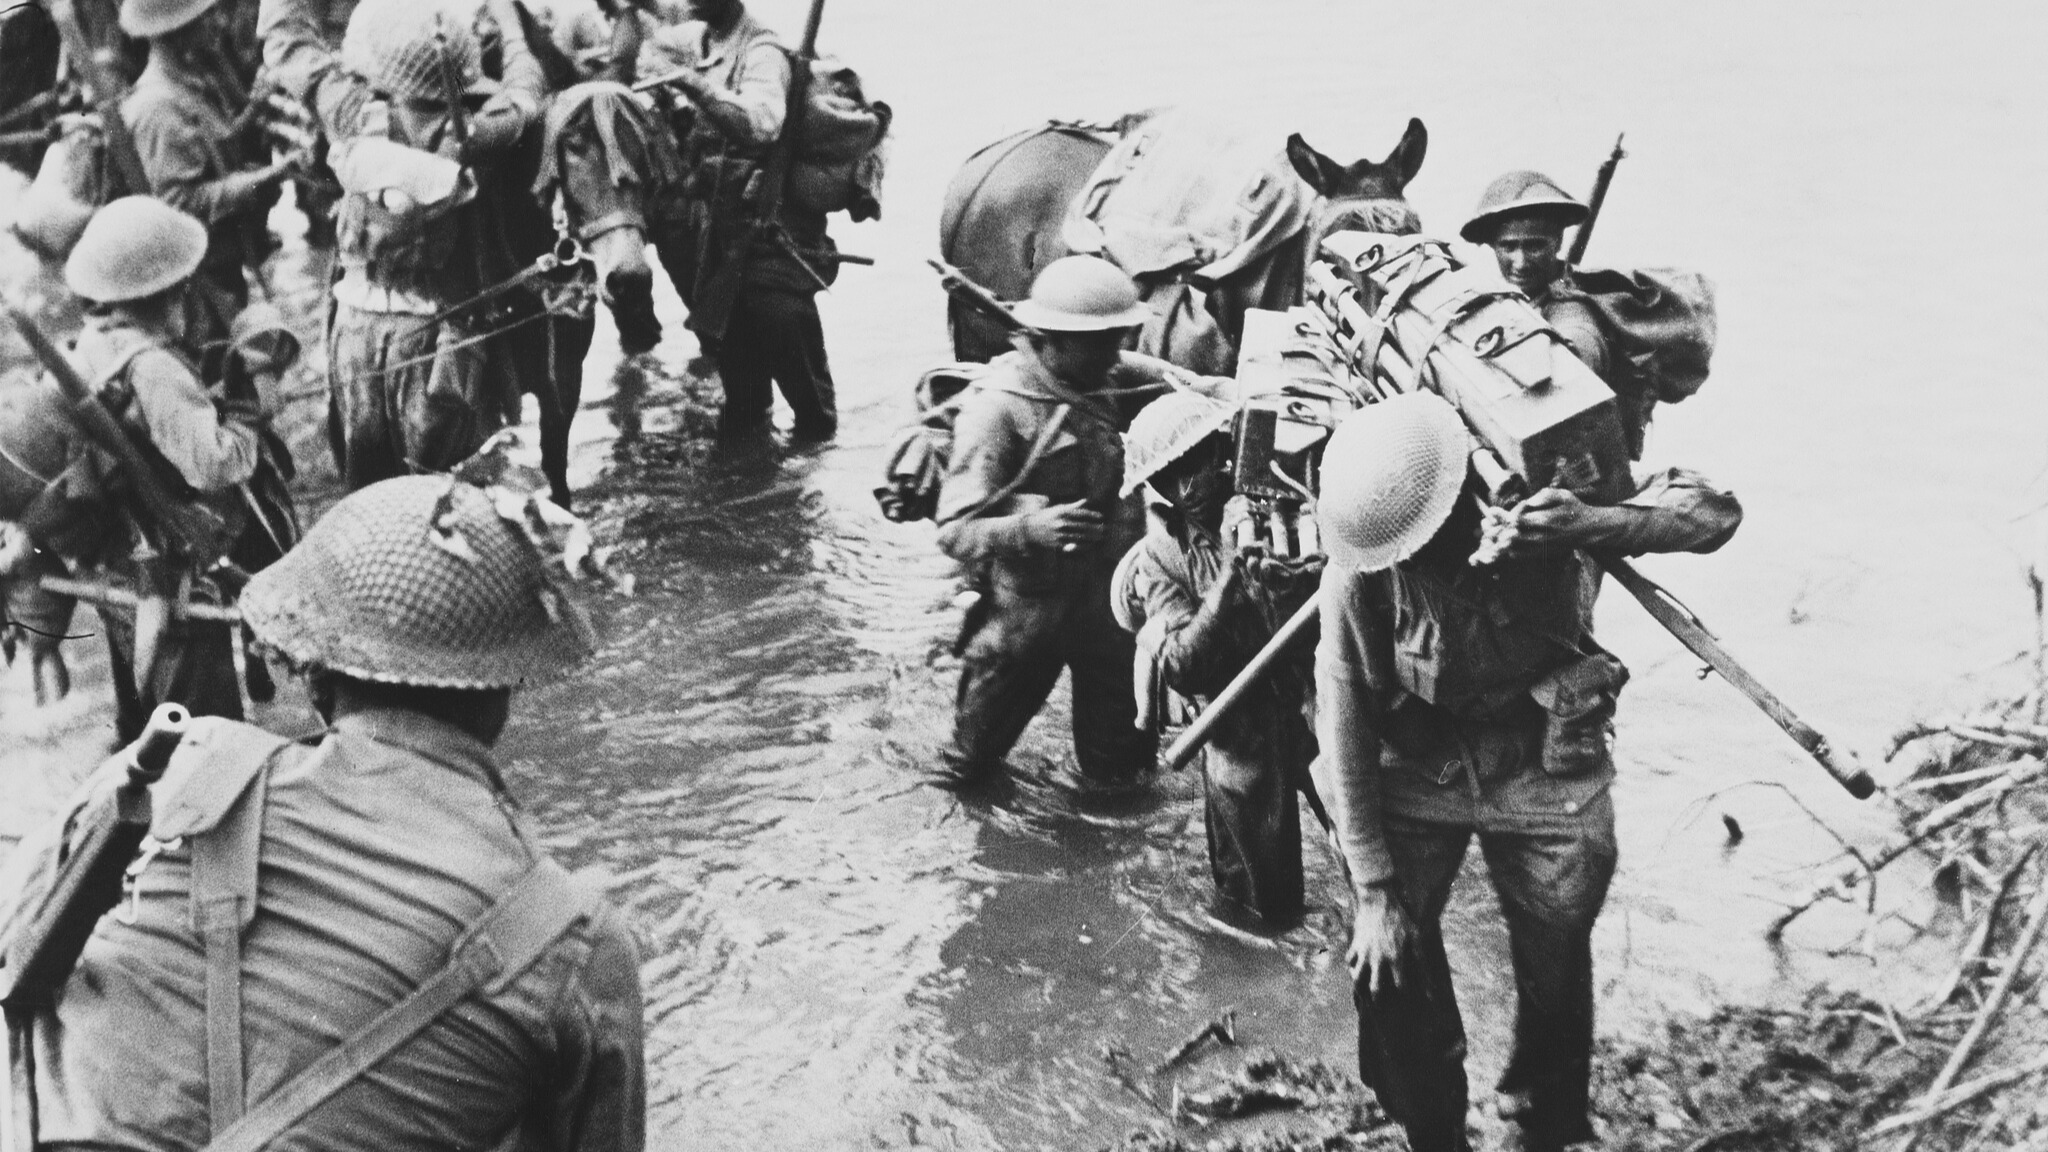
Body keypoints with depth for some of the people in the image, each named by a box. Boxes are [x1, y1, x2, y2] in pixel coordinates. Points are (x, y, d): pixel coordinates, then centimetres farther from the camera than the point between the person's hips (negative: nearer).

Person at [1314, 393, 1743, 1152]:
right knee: (1389, 970, -6)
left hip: (1548, 774, 0)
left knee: (1555, 976, 8)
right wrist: (1374, 893, -15)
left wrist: (1594, 527, -43)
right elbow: (1344, 735, -15)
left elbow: (1715, 512, -23)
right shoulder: (1359, 574, -22)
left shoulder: (1546, 500, -23)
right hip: (1416, 776, 0)